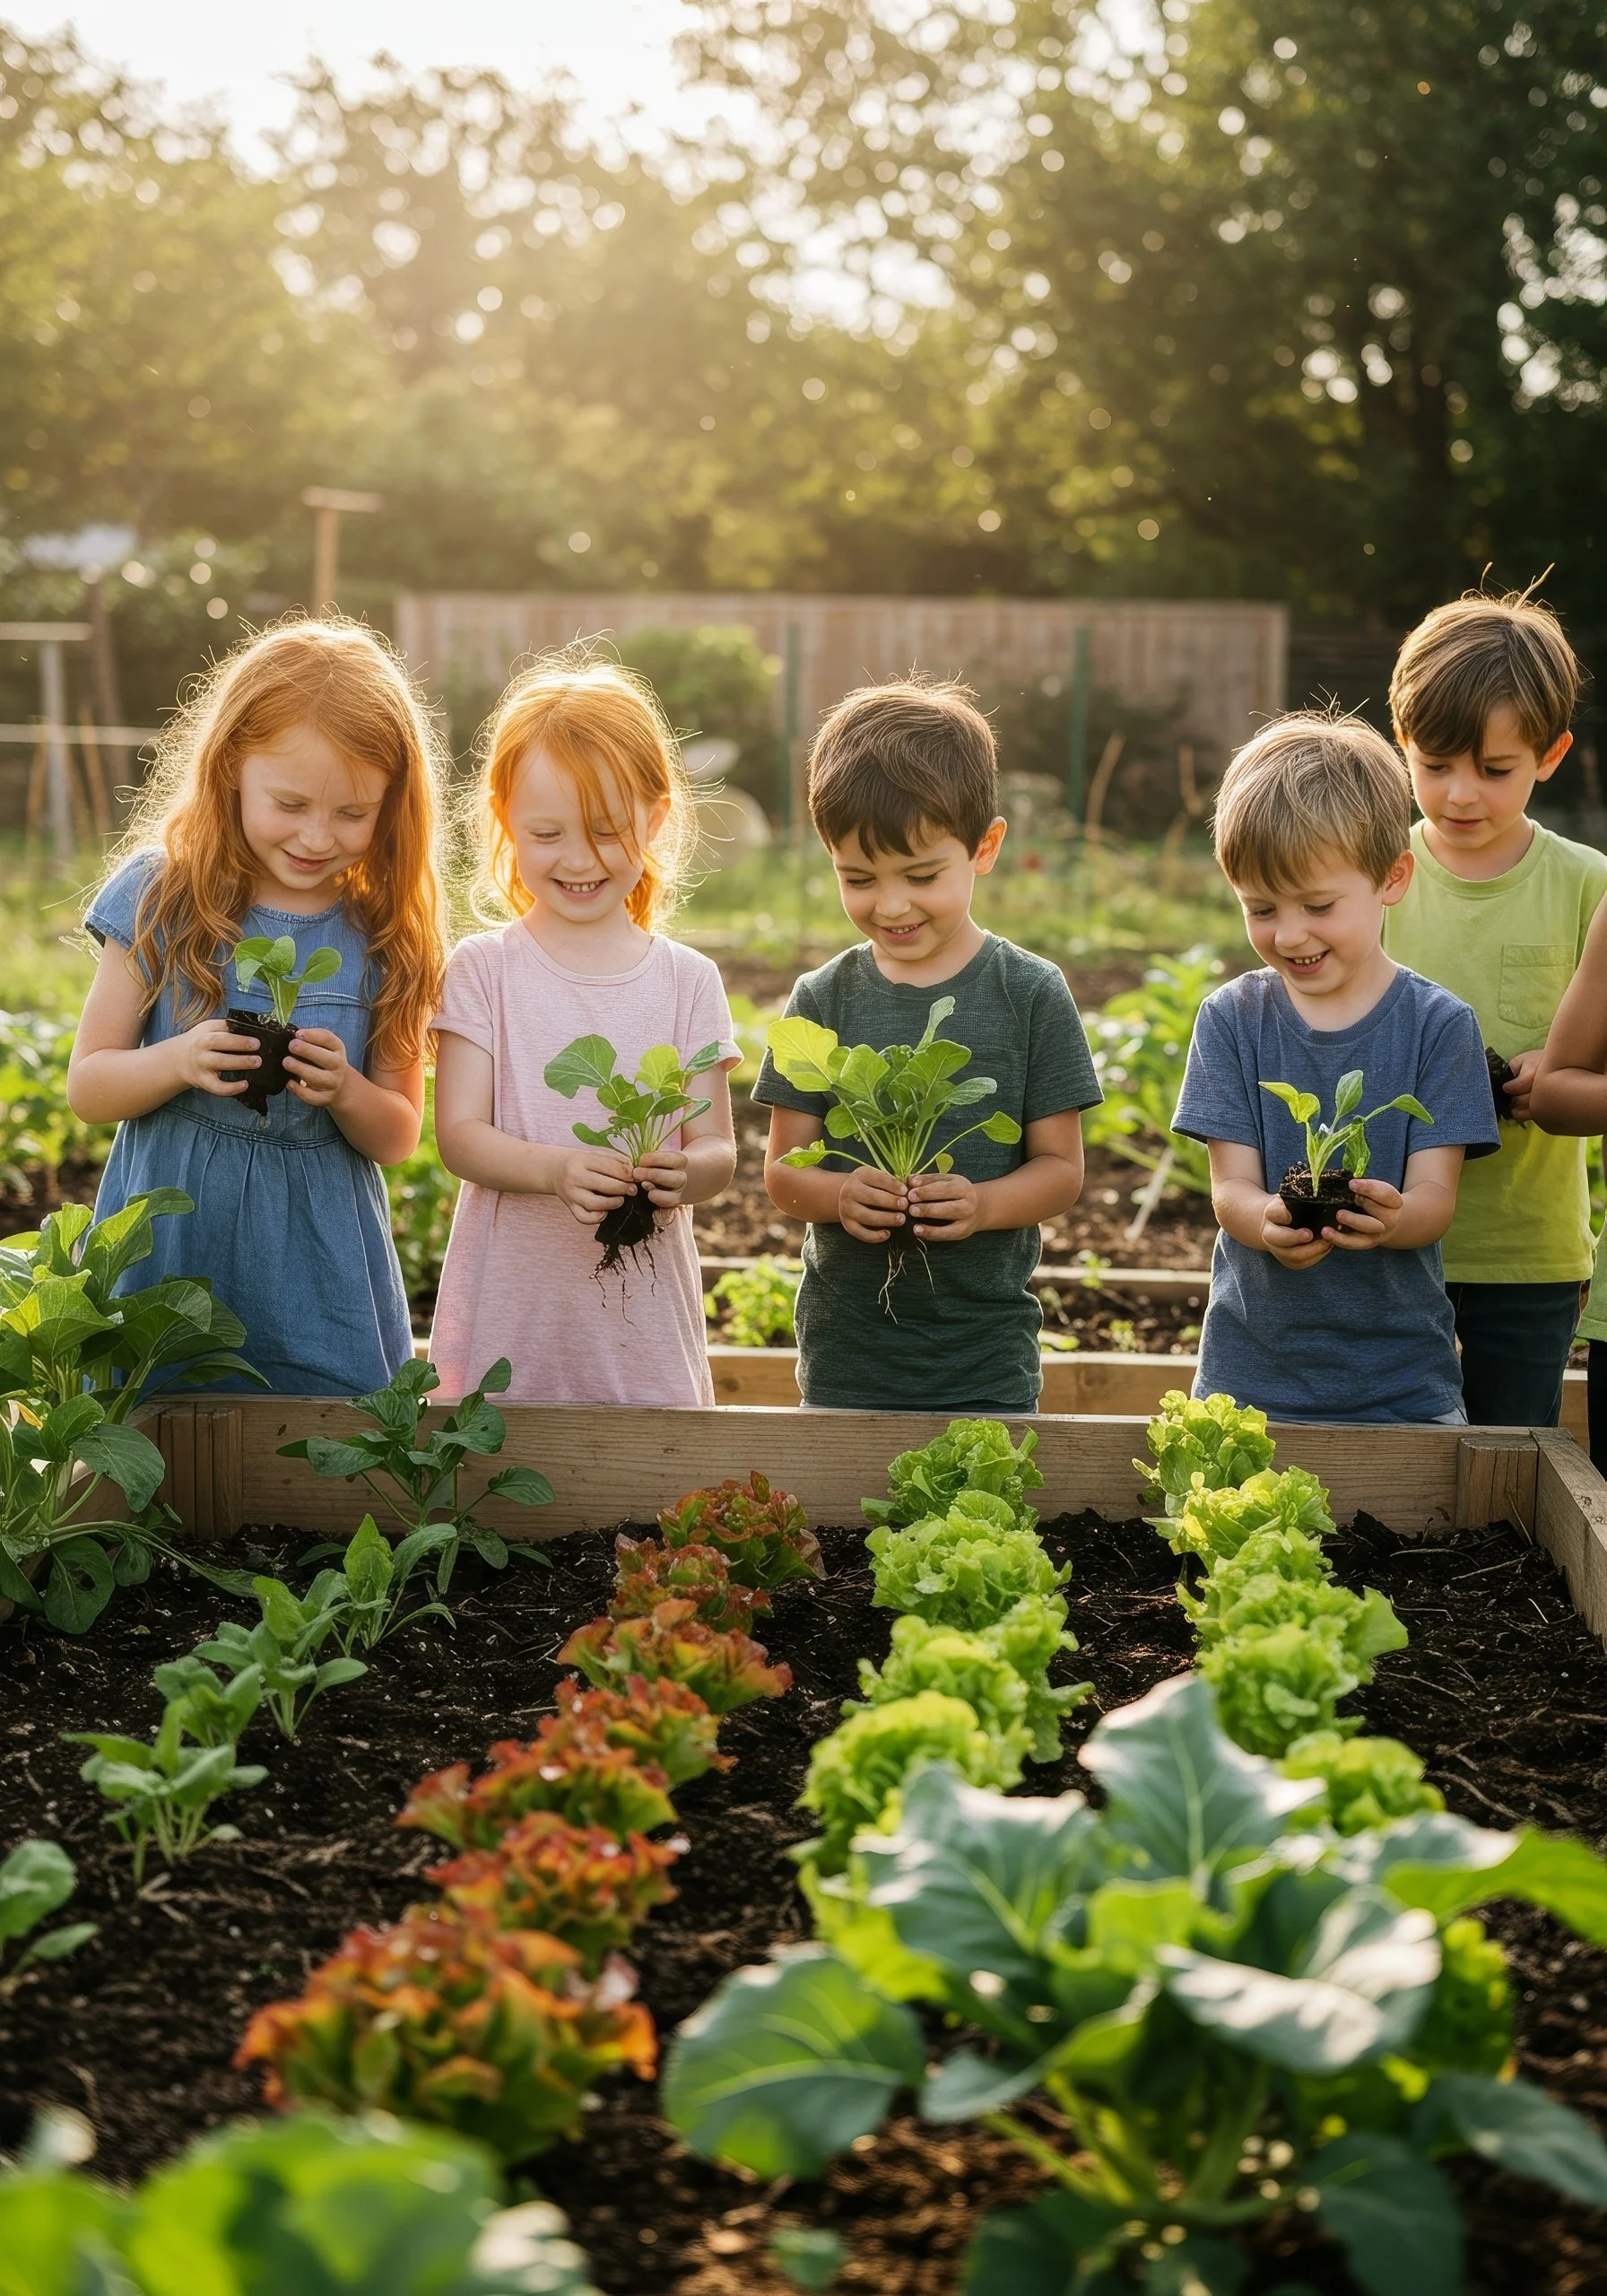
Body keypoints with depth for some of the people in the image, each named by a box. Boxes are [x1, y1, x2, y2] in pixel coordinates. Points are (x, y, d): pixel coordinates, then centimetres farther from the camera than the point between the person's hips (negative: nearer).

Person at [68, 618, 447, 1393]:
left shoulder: (385, 931, -1)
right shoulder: (159, 898, -4)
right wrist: (180, 1062, -20)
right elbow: (87, 1086, -2)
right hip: (168, 1253, -1)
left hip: (320, 1272, 1)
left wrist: (344, 1091, -17)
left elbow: (398, 1136, 3)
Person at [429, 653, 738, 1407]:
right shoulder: (483, 969, 1)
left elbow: (717, 1146, 2)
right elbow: (459, 1133, -6)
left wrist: (685, 1173, -22)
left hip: (645, 1317, 1)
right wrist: (557, 1169, -25)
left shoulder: (687, 980, 4)